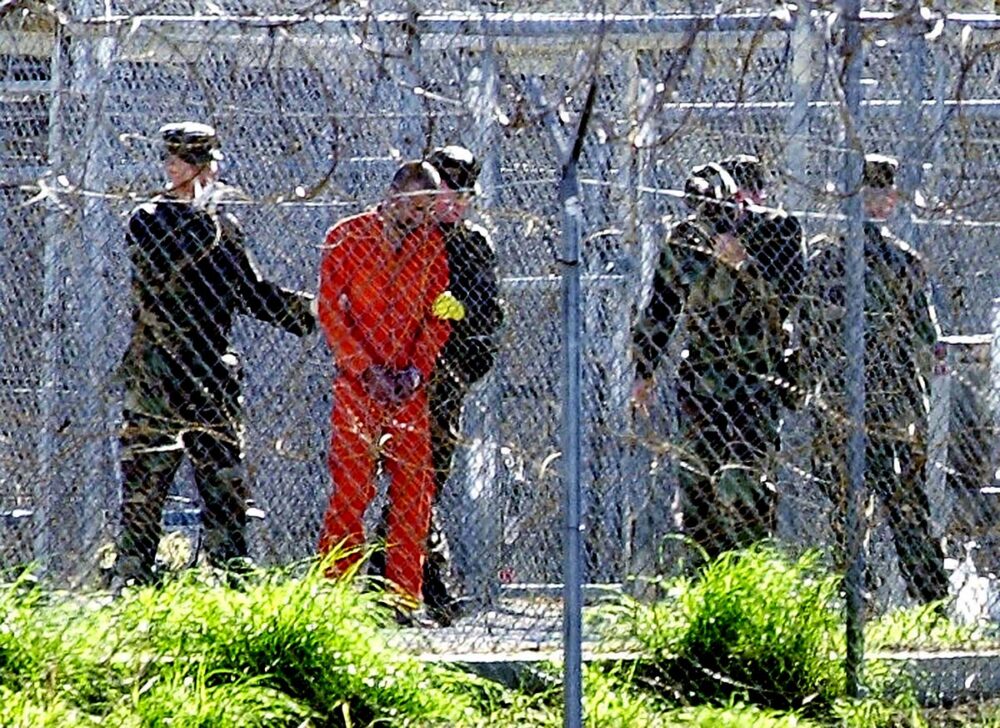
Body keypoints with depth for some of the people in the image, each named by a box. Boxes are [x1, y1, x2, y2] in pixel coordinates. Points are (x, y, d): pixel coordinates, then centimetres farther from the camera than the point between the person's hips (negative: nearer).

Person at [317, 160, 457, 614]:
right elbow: (329, 308, -5)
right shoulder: (347, 238, -1)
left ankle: (404, 598, 4)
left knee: (414, 490, 0)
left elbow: (438, 315, 12)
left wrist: (418, 369, -3)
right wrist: (365, 369, -12)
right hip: (357, 385, -4)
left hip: (409, 386, 4)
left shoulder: (431, 244, 11)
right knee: (351, 487, -8)